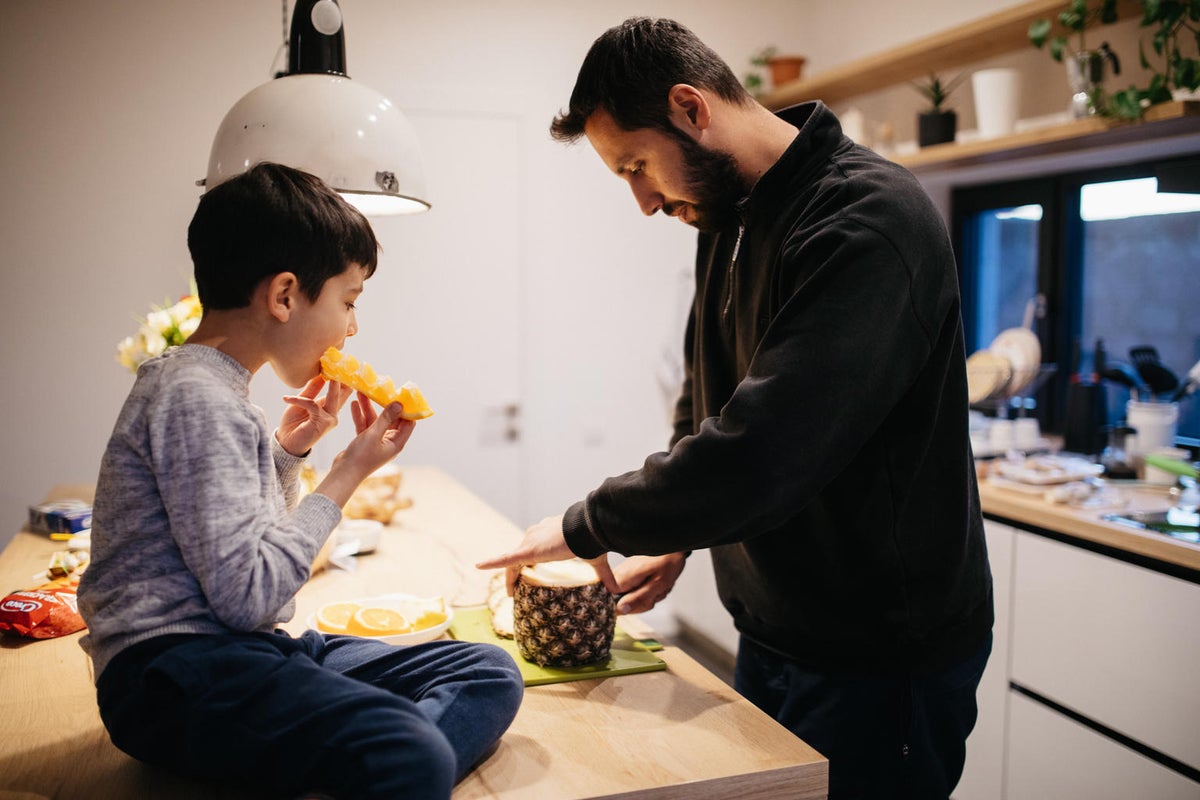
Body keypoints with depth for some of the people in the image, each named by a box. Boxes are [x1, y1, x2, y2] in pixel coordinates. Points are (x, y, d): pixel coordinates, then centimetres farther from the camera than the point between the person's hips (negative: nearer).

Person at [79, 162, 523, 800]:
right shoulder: (196, 396, -14)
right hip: (174, 669, -11)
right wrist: (348, 473, -9)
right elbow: (246, 594, -19)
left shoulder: (213, 387, 17)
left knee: (492, 675, -7)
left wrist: (288, 449, 12)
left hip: (241, 651, 11)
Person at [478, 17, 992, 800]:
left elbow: (761, 452, -32)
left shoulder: (870, 221, -23)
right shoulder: (729, 219, 6)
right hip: (769, 633, 8)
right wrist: (674, 538, 4)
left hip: (882, 656, -7)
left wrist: (587, 526, -19)